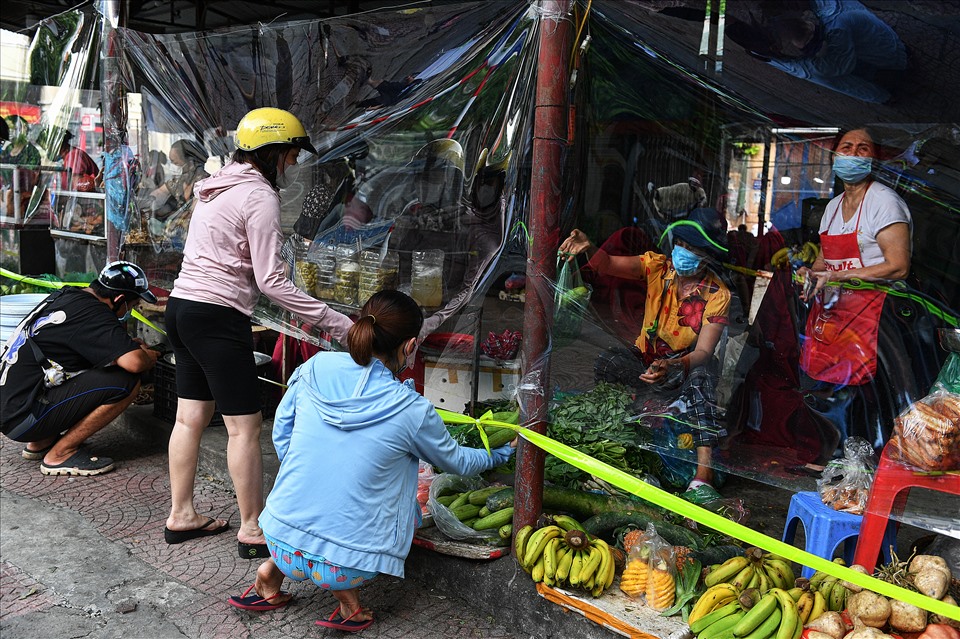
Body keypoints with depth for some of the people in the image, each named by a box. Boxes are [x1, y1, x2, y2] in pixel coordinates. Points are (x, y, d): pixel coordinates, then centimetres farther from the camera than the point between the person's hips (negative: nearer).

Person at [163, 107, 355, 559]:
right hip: (217, 316, -10)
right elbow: (271, 281, -17)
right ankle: (252, 529, 8)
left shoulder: (217, 186, 15)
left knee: (190, 417, 15)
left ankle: (181, 516, 26)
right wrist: (334, 321, -18)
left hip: (181, 306, 10)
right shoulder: (260, 196, -13)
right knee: (245, 425, -1)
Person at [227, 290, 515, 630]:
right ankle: (346, 593, 5)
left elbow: (281, 433, 9)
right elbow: (457, 461, 7)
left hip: (281, 544, 5)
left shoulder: (315, 368, -5)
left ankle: (272, 571, 21)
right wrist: (501, 454, 26)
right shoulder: (412, 410, -12)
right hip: (344, 566, -4)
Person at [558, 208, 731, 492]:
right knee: (609, 362, -29)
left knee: (700, 377, -37)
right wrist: (589, 249, -45)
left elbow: (704, 352, -23)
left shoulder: (717, 294, -14)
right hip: (646, 361, 2)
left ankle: (704, 467, -42)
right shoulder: (658, 266, -7)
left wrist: (673, 368, -44)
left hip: (687, 369, -2)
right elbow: (609, 264, -22)